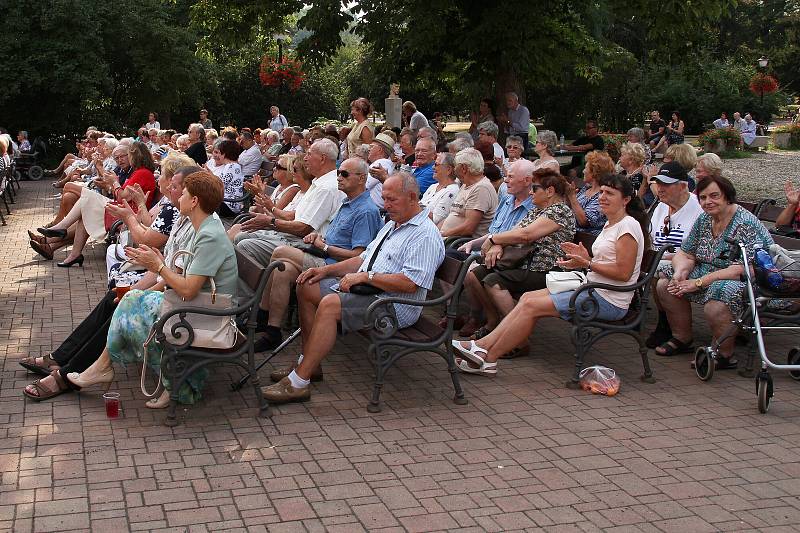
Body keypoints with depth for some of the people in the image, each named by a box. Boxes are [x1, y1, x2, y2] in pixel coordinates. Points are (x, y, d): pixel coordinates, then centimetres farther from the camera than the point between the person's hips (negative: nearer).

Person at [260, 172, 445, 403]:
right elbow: (364, 258, 23)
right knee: (306, 287, 5)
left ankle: (298, 383, -29)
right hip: (365, 288, 11)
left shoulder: (425, 235, -14)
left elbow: (409, 283, -24)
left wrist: (365, 276, -18)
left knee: (330, 304, -30)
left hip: (392, 304, -11)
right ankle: (307, 363, 6)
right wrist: (326, 270, 11)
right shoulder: (392, 225, 19)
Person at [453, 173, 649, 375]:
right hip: (593, 290, 10)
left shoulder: (628, 226, -13)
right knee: (528, 297, -3)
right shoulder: (610, 224, 17)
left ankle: (488, 359, -12)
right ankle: (483, 345, -10)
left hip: (609, 301, -10)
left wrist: (587, 264, -20)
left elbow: (624, 273, -19)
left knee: (531, 305, -15)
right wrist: (587, 257, 5)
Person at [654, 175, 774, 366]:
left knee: (714, 305, -37)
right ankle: (682, 338, 11)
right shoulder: (704, 219, 4)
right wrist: (680, 272, -17)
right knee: (665, 284, -2)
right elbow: (685, 255, 7)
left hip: (747, 282, -9)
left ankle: (725, 356, -15)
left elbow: (740, 270, -28)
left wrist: (699, 282, -28)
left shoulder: (744, 224, -20)